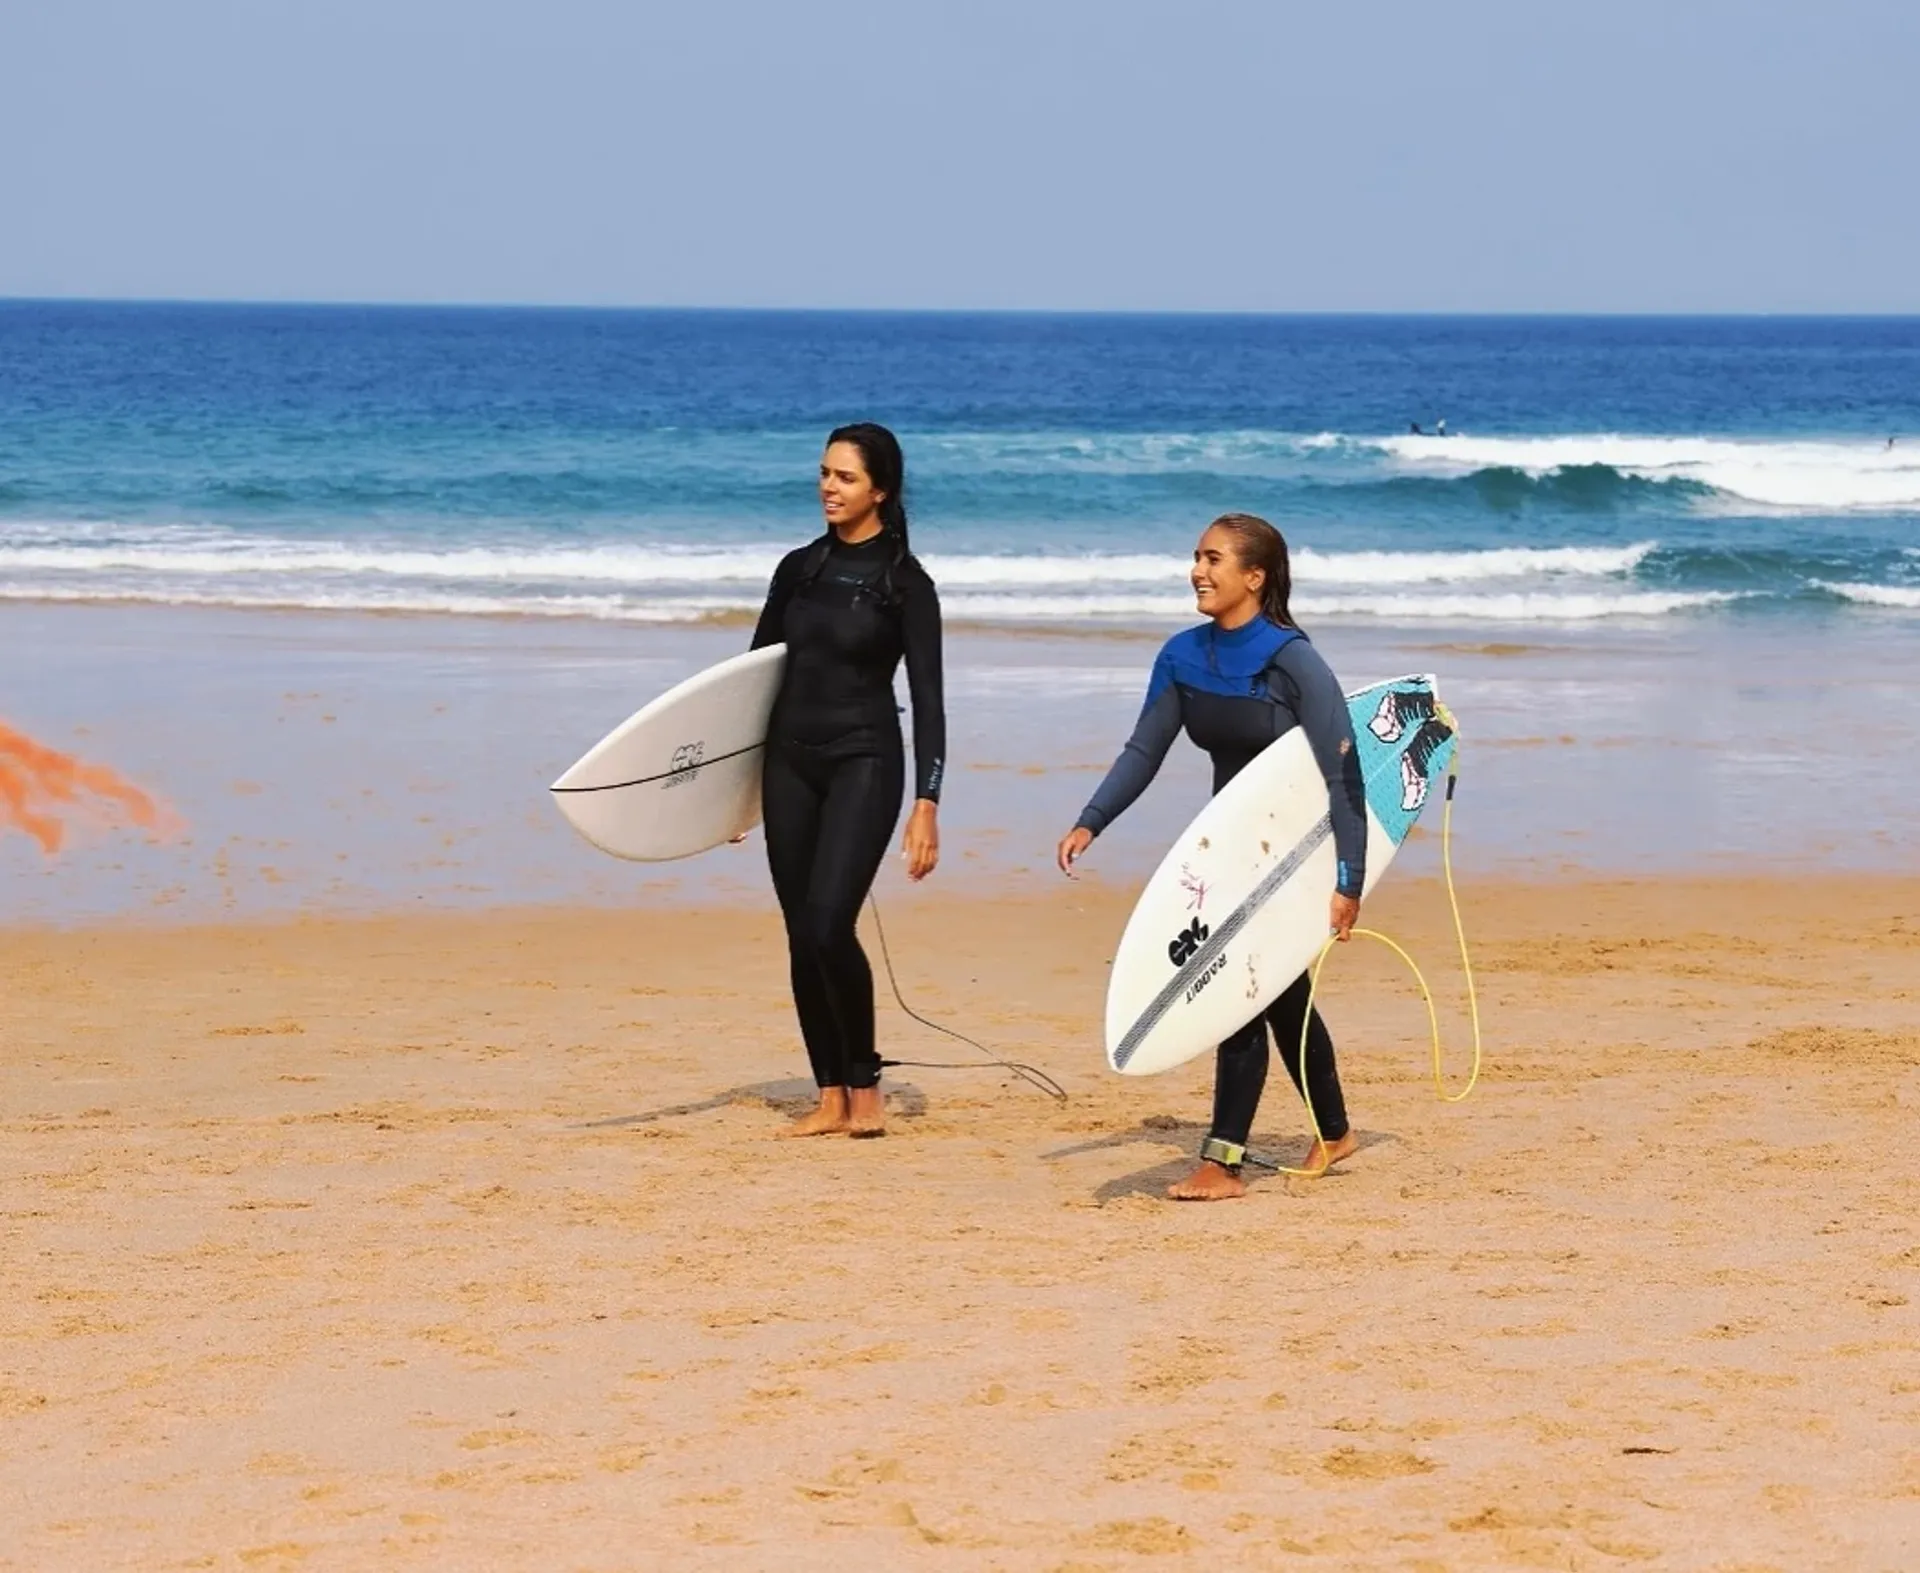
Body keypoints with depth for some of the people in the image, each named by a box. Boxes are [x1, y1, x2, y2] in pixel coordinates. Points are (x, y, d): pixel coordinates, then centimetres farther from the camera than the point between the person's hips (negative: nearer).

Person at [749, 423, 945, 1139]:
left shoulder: (904, 582, -5)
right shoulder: (799, 568, 10)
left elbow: (927, 698, -8)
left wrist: (927, 805, -16)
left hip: (864, 761, -5)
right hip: (789, 759, 5)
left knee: (829, 925, -18)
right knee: (802, 936, 4)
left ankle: (864, 1086, -2)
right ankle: (830, 1097, 11)